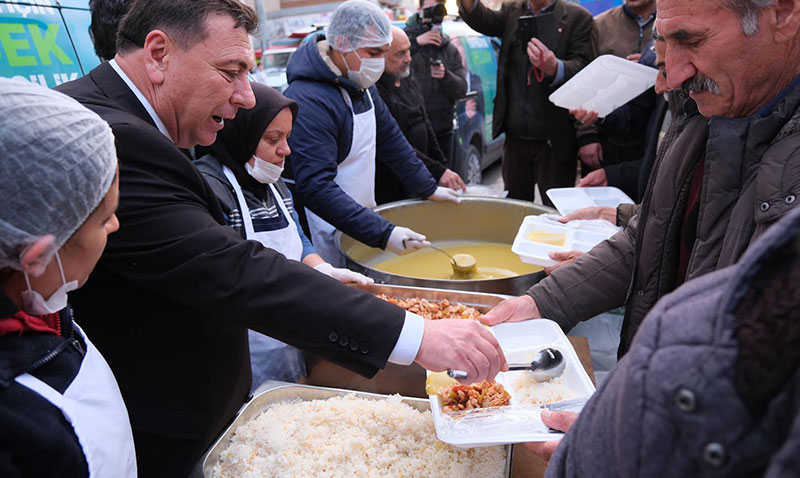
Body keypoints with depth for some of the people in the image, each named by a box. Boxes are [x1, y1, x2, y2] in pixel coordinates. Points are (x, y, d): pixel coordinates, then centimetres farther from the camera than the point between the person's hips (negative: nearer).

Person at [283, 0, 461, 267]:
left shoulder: (360, 83, 4)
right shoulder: (308, 100, -25)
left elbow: (389, 138, 14)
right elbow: (316, 188, -31)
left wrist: (427, 188, 13)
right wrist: (383, 234, -35)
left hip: (361, 220, 8)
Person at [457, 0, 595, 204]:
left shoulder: (577, 17, -1)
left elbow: (582, 67, -11)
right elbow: (483, 21, -8)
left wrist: (554, 67, -33)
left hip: (554, 139, -3)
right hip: (515, 136, 4)